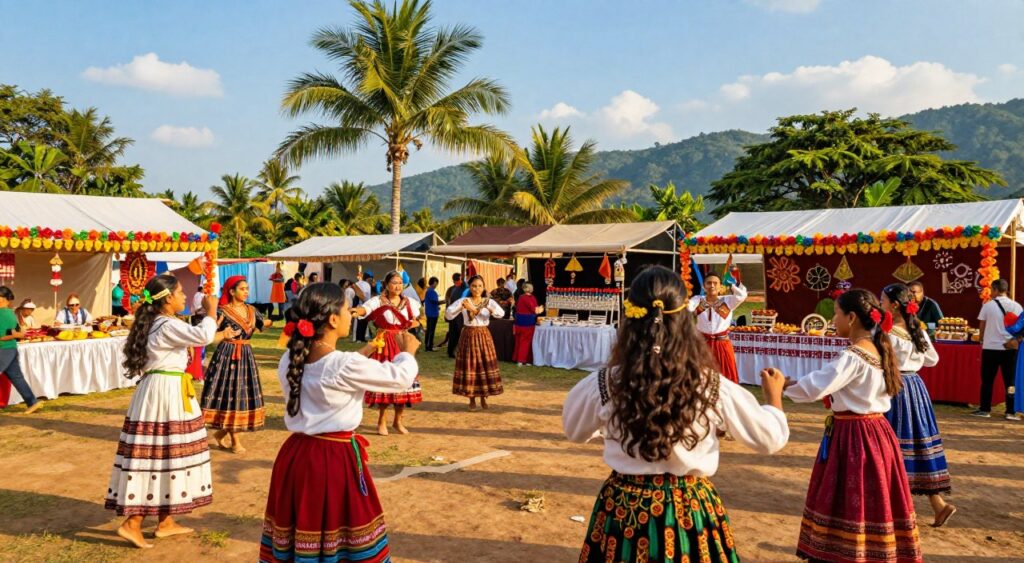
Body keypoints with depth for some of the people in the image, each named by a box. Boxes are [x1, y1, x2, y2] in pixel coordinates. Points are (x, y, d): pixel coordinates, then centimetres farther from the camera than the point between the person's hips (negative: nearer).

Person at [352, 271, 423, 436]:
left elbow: (418, 321, 18)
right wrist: (356, 311, -49)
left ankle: (398, 421, 18)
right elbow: (364, 309, -27)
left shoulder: (409, 302, 8)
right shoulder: (378, 301, -7)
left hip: (403, 344, 4)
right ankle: (382, 421, 10)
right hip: (384, 345, -4)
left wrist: (411, 325, -5)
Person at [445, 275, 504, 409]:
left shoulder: (489, 301, 0)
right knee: (469, 367, 1)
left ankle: (484, 398, 17)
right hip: (468, 336, -1)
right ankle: (472, 399, 12)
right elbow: (448, 314, -12)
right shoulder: (463, 301, -2)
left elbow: (501, 313, -18)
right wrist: (460, 306, -27)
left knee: (485, 366, 2)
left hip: (484, 336, 1)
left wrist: (488, 307, -35)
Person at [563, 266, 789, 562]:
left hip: (624, 506, 0)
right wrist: (774, 396, 18)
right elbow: (771, 439, -1)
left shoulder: (606, 384, -16)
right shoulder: (713, 387, -15)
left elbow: (574, 430, 5)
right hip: (690, 508, 0)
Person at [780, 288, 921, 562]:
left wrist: (783, 383, -14)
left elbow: (815, 388, -27)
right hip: (874, 431, 9)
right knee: (871, 505, 16)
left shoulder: (853, 356, -19)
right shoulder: (877, 350, 8)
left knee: (849, 506, 0)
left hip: (854, 436, -9)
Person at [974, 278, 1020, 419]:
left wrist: (982, 340, 17)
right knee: (1010, 381, 7)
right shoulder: (1017, 306, 1)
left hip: (991, 347, -2)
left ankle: (985, 410, 10)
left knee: (987, 380, 7)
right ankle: (1011, 412, 7)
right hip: (1010, 348, 2)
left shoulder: (988, 305, -4)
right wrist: (1016, 339, 17)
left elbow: (981, 327, 1)